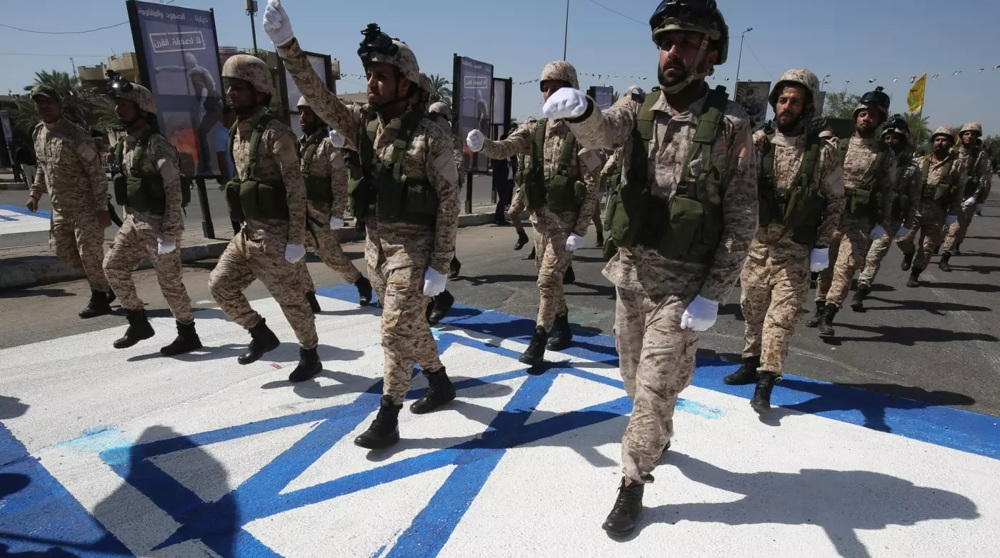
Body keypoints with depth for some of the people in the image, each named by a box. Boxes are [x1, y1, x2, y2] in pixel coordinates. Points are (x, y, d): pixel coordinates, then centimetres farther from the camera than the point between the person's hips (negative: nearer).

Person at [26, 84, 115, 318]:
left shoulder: (76, 135, -15)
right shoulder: (38, 133, 9)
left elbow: (97, 173, -17)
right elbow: (42, 167, 22)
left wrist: (102, 208, -21)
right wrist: (35, 194, 15)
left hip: (85, 207, -8)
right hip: (60, 207, 9)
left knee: (89, 253, -3)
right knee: (62, 249, 14)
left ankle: (100, 298, 12)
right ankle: (106, 283, 27)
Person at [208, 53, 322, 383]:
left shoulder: (275, 134, -15)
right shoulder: (237, 132, 12)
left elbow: (296, 189, -19)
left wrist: (296, 239, -21)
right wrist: (245, 226, 20)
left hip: (276, 234, -9)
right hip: (247, 231, 9)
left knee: (291, 300, 3)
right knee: (220, 284, 12)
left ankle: (310, 356, 22)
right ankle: (261, 335, 28)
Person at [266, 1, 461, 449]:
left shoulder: (431, 136, -15)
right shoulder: (364, 124, 4)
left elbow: (449, 202, -15)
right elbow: (319, 98, -3)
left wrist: (440, 265, -17)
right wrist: (286, 43, -16)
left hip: (414, 246, -7)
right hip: (376, 243, 7)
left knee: (396, 330, -3)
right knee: (411, 323, 18)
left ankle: (387, 420, 11)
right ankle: (440, 385, 39)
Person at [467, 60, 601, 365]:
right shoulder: (534, 129, 5)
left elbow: (592, 185, -14)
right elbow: (504, 148, -10)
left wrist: (580, 230, -17)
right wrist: (482, 144, -33)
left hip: (566, 221, -6)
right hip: (540, 218, 6)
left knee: (547, 280, -7)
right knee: (549, 278, 16)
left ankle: (537, 342, 6)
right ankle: (562, 329, 36)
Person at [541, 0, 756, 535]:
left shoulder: (730, 125, -9)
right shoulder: (638, 109, 1)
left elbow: (741, 220, -10)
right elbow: (601, 132, -20)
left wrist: (712, 294, -14)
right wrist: (579, 109, -43)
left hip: (683, 281, -4)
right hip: (630, 270, 4)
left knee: (655, 386, 2)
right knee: (636, 376, 20)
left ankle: (633, 482, 23)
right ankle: (657, 437, 49)